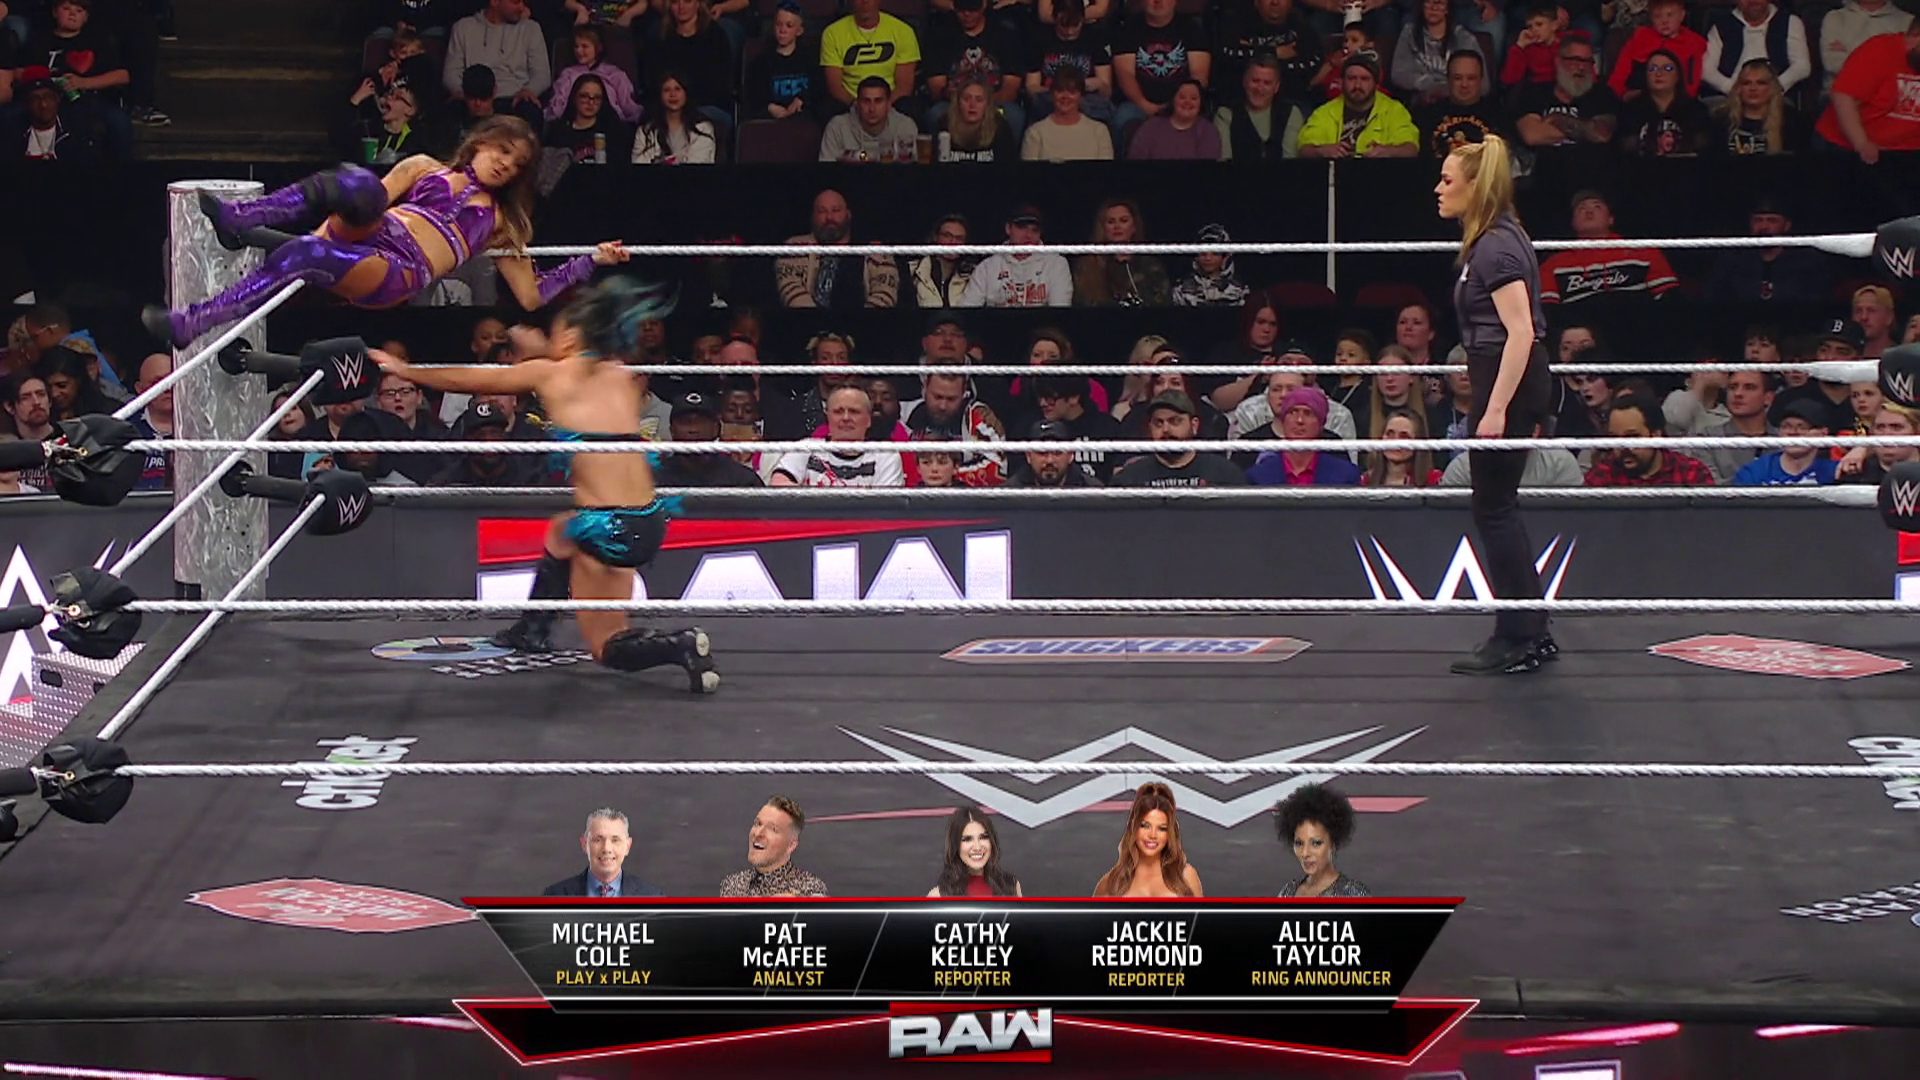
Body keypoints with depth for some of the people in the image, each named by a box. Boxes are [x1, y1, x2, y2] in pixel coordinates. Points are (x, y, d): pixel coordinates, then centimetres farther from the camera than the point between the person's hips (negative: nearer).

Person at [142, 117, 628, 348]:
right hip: (371, 236, 2)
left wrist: (592, 261, 15)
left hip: (399, 275, -2)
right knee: (351, 185, -35)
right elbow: (368, 202, 18)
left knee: (300, 258, -35)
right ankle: (237, 221, -43)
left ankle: (188, 325, -41)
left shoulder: (500, 222, 26)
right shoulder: (425, 168, 27)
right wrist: (334, 218, -2)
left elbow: (532, 295, 22)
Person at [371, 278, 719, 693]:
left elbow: (465, 380, 14)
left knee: (609, 647, 7)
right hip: (649, 522, 7)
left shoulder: (548, 374, 1)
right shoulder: (620, 377, 12)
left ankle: (681, 647, -19)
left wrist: (402, 369, 27)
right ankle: (533, 631, 47)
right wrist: (545, 353, 45)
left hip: (607, 530, -7)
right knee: (562, 531, 37)